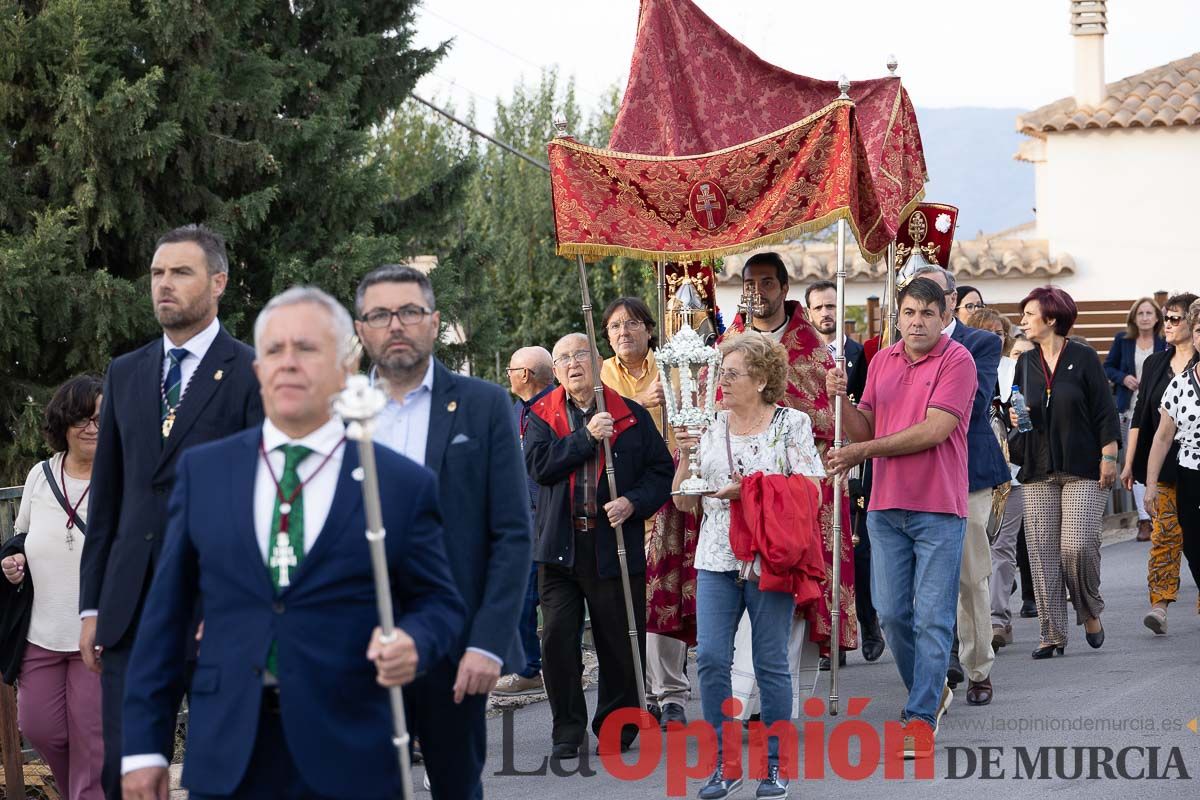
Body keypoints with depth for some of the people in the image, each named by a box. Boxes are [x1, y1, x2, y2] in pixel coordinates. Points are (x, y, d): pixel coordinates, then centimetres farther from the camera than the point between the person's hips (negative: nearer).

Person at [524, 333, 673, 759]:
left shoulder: (632, 416, 7)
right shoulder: (542, 416, 8)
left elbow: (661, 470, 6)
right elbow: (539, 464, -9)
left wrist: (633, 503, -10)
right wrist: (587, 437, -15)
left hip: (616, 545, 0)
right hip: (559, 547, 0)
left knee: (621, 643, 4)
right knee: (558, 639, -4)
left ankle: (616, 728, 19)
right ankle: (567, 732, 7)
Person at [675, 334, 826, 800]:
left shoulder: (792, 424, 1)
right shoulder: (709, 428, 11)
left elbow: (810, 492, -6)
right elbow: (684, 501, 12)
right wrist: (686, 455, -3)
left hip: (770, 560, -3)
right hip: (717, 559, 4)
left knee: (771, 663, 1)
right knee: (710, 657, -6)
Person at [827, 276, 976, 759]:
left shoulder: (957, 361, -7)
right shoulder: (882, 362, 12)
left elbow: (935, 430, -16)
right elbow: (864, 430, 13)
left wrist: (865, 451, -13)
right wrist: (842, 400, -8)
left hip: (938, 510, -6)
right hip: (886, 506, 6)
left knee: (932, 619, -4)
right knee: (892, 614, 8)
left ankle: (921, 719, -1)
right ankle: (932, 691, 27)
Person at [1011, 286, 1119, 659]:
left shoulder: (1083, 358, -1)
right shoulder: (1025, 363, 12)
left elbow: (1105, 412, -2)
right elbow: (1013, 407, 23)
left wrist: (1108, 457, -8)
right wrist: (1012, 417, 1)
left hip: (1082, 470, -4)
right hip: (1038, 472, 4)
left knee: (1077, 545, -13)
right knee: (1043, 552, -2)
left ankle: (1091, 613, 12)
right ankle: (1052, 633, 2)